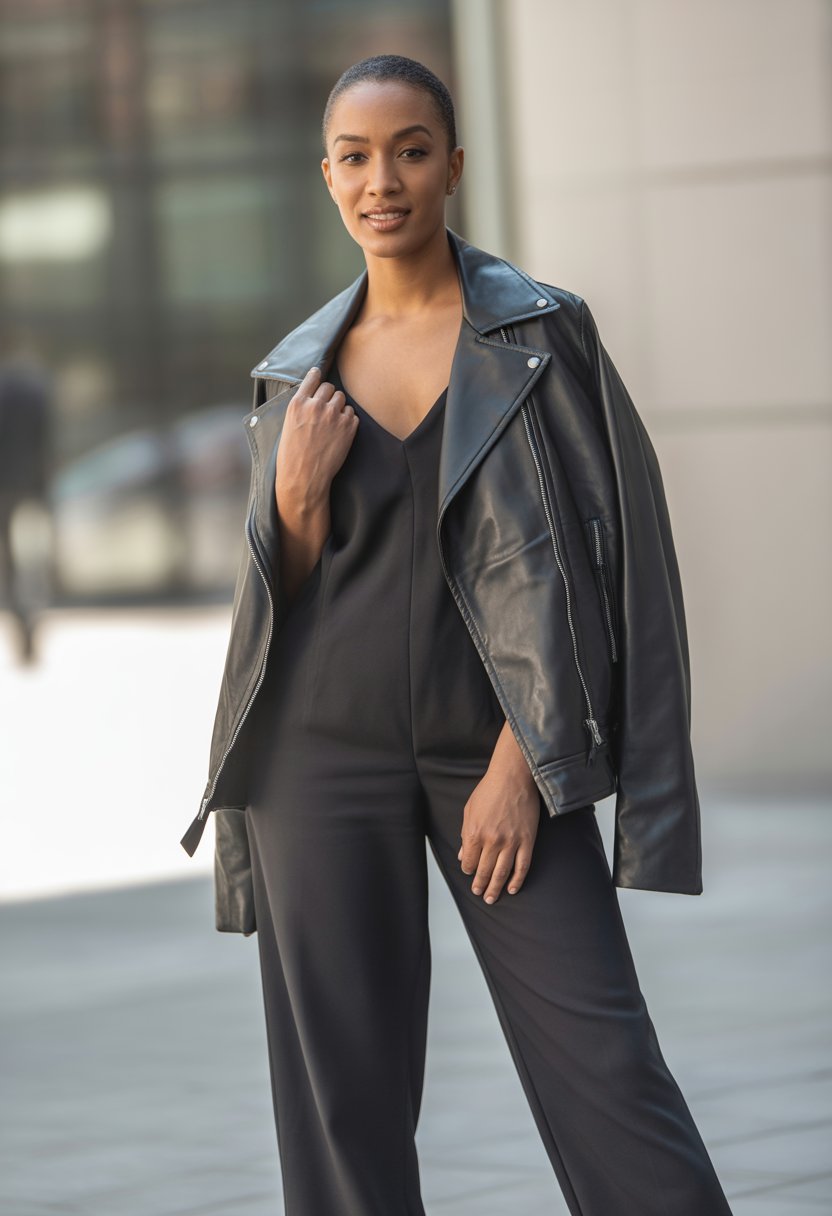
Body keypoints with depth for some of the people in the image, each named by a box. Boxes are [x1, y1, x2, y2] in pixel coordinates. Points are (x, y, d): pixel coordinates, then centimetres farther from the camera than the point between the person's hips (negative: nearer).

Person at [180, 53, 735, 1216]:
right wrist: (297, 495, -9)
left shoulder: (545, 334, 0)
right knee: (344, 1082, 2)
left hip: (499, 752, -2)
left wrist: (523, 765, -12)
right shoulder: (301, 372, 8)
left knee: (604, 1064, -8)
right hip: (325, 754, 3)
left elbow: (574, 564, -5)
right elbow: (281, 596, 12)